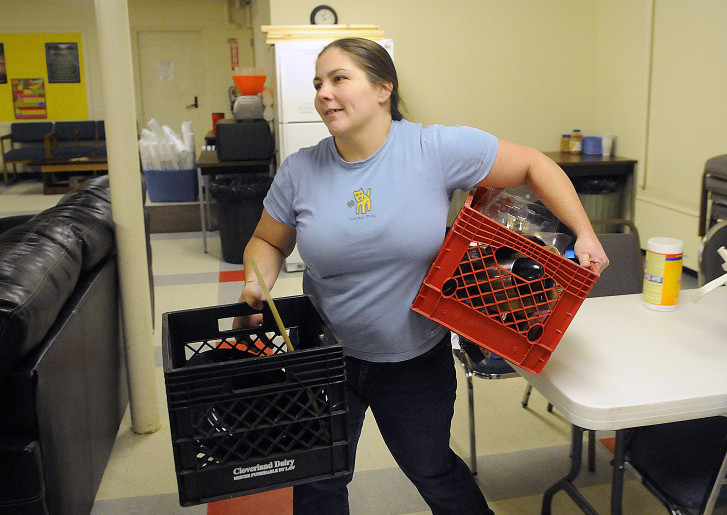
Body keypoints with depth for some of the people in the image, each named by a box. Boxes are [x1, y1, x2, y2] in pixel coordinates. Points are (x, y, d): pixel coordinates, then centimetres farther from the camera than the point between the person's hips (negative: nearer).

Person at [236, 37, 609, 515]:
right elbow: (268, 242, 7)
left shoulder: (436, 149, -16)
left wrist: (585, 234, -12)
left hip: (416, 358, -1)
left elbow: (535, 165, -7)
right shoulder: (299, 172, -8)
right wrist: (259, 283, -14)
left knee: (432, 471, 20)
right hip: (326, 356, 2)